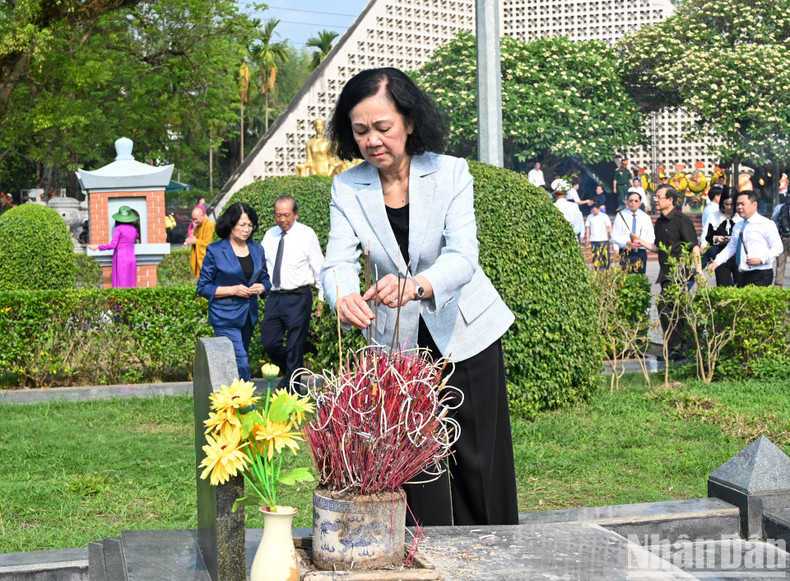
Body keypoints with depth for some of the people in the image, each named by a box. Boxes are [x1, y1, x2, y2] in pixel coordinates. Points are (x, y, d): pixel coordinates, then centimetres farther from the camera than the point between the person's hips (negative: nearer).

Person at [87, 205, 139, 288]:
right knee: (130, 285, 6)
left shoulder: (118, 229, -8)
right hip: (132, 258, 5)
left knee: (121, 286, -7)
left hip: (120, 259, -5)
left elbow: (113, 245, -15)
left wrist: (97, 247, -9)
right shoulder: (133, 229, 9)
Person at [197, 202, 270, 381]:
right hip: (225, 317, -5)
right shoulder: (215, 251, -6)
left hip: (248, 315, 6)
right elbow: (203, 287, -5)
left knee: (240, 362, 10)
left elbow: (266, 279, 18)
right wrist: (232, 290, -16)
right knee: (241, 364, -13)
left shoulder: (257, 249, 9)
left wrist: (261, 287, -7)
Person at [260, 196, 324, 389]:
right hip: (275, 297, 5)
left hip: (298, 298, -5)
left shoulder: (306, 234, -5)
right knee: (269, 343, 8)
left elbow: (319, 267, -3)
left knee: (295, 347, 1)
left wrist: (323, 299, -6)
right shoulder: (270, 235, 9)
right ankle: (289, 374, 32)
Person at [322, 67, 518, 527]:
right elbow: (340, 260, -18)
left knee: (479, 460, 4)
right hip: (400, 342, 2)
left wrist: (415, 285, -48)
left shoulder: (450, 173, -14)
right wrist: (344, 296, -43)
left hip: (466, 332, -2)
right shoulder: (348, 188, -7)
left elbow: (463, 256, -26)